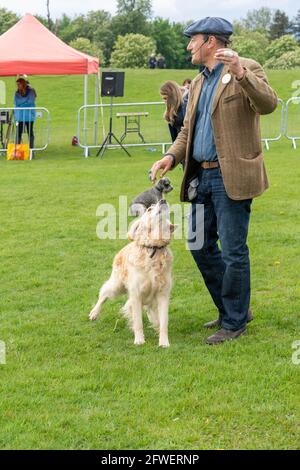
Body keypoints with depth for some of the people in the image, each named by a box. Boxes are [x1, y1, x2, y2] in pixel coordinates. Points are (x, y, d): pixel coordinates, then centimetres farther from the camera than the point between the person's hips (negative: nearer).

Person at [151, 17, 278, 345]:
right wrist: (172, 156, 2)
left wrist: (239, 72, -36)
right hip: (202, 176, 9)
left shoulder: (247, 70, -7)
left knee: (233, 251, -3)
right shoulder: (198, 83, 17)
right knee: (200, 246, 13)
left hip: (231, 177, -9)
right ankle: (232, 309, 28)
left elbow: (268, 104, -24)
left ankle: (235, 321, 11)